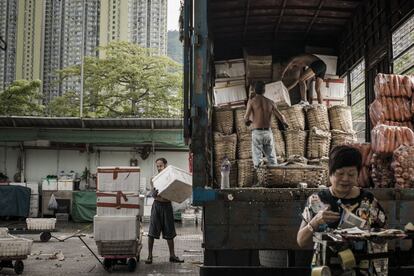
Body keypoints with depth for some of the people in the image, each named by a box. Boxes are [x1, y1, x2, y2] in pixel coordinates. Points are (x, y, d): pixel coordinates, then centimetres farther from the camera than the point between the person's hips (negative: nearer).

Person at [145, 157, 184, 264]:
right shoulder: (154, 179, 3)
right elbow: (153, 194, -9)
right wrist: (155, 192, -32)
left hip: (167, 205, 1)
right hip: (157, 205, -1)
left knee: (169, 232, 8)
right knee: (152, 232, -2)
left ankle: (172, 255, 17)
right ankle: (150, 256, 5)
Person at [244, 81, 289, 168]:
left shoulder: (251, 101, -2)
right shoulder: (270, 102, 8)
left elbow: (246, 118, -11)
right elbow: (281, 117, 4)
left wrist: (247, 121, 15)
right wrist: (285, 123, 28)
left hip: (257, 133, -3)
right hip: (268, 133, 3)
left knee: (257, 161, 0)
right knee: (272, 159, 10)